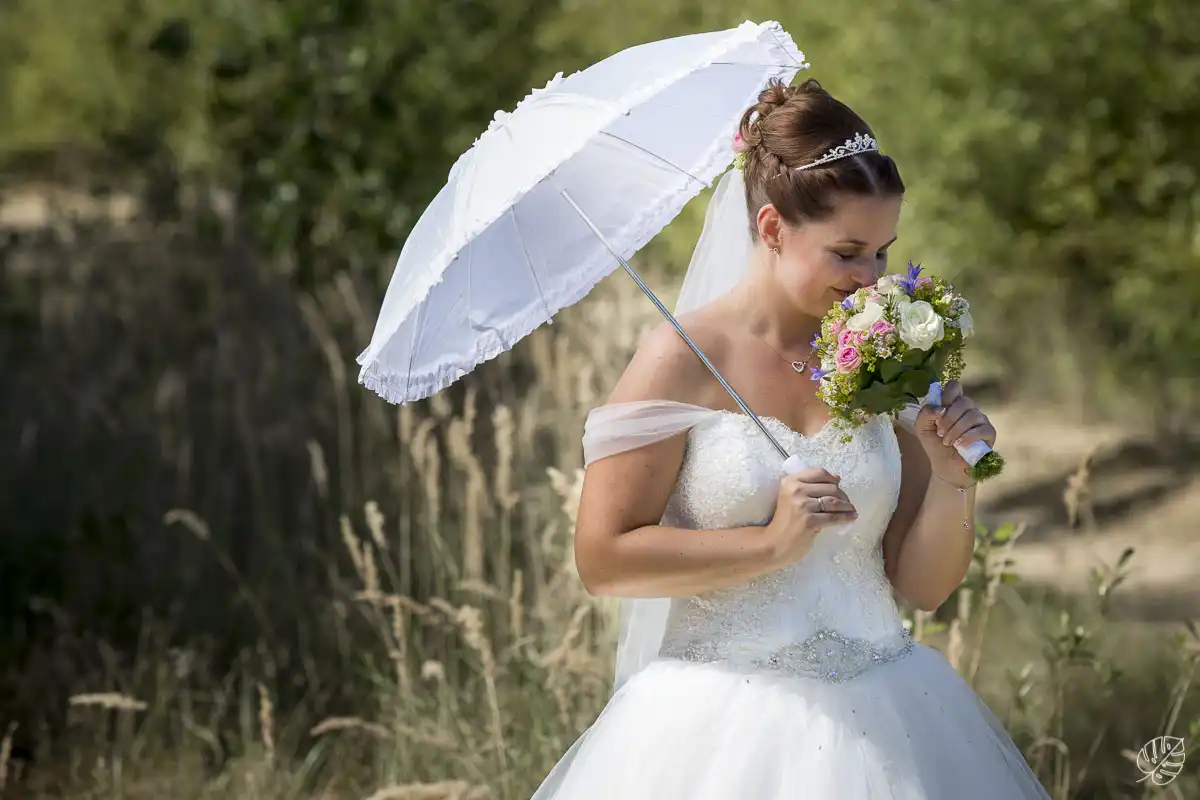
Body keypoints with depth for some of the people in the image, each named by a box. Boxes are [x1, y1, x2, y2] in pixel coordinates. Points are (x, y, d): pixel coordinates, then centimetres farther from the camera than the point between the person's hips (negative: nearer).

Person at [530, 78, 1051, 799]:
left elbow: (924, 587, 8)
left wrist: (951, 485, -8)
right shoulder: (685, 359, -6)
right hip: (723, 729, -3)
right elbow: (603, 559, -10)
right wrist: (771, 543, -14)